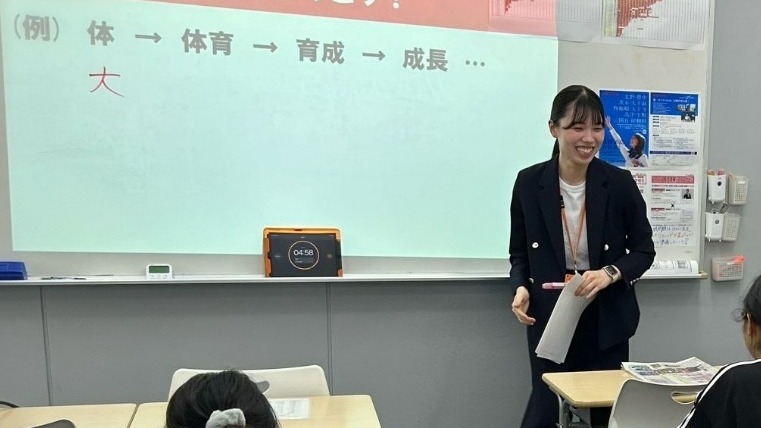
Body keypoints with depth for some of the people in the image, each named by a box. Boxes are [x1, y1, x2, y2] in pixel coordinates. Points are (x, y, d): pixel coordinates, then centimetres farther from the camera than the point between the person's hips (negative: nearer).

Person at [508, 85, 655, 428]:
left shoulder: (620, 183, -6)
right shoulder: (528, 183, -5)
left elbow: (644, 251, 2)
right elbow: (519, 252, 4)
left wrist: (611, 273, -17)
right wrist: (520, 287, -15)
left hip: (607, 320, 1)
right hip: (548, 318, 0)